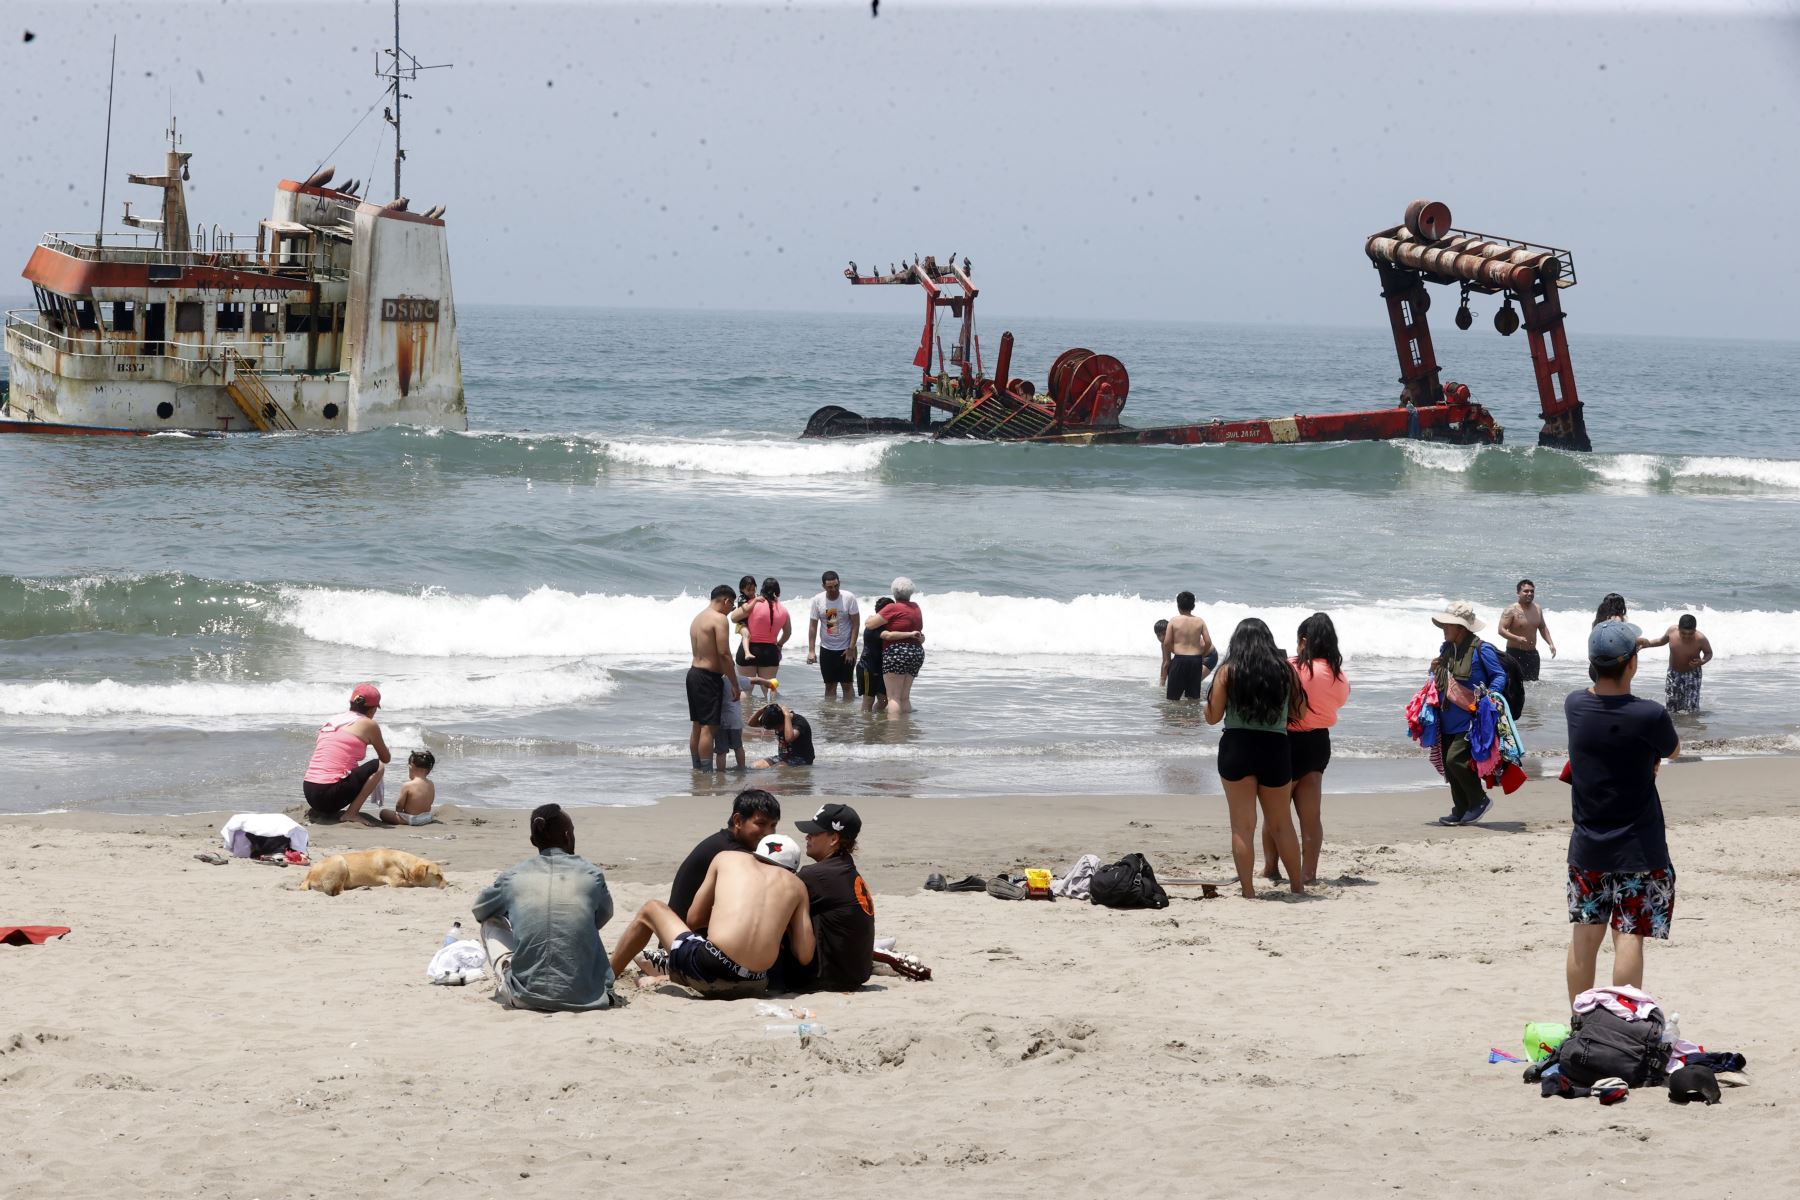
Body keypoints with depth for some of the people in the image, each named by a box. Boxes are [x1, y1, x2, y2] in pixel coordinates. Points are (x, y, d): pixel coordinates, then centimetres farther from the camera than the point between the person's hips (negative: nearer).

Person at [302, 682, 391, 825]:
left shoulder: (331, 722, 20)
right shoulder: (368, 724, 1)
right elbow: (386, 759, 14)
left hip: (309, 793, 7)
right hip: (330, 795, -7)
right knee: (378, 766, 5)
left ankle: (318, 811, 13)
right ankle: (351, 814, -3)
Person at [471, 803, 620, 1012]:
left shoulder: (512, 877, 2)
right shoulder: (591, 875, 0)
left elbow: (479, 910, 23)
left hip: (526, 997, -1)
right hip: (582, 997, 1)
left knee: (491, 923, 24)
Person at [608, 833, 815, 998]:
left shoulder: (727, 859, 15)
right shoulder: (796, 885, 16)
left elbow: (693, 918, 20)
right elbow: (804, 956, 10)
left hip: (707, 971, -2)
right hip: (754, 987, 2)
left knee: (651, 909, 26)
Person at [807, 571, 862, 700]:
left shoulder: (849, 598, -11)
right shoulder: (817, 600, -3)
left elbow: (856, 624, -9)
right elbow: (813, 626, 1)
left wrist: (851, 648, -13)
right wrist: (811, 651, -5)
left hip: (846, 650, -2)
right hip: (826, 649, 2)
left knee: (846, 685, 0)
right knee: (829, 685, 6)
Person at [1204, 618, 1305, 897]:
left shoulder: (1228, 671, -3)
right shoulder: (1285, 670, 2)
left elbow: (1212, 716, -3)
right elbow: (1296, 712, 8)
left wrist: (1209, 698, 18)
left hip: (1237, 747, -2)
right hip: (1275, 748, 2)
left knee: (1243, 825, 3)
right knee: (1281, 824, 17)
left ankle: (1248, 891, 1)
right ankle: (1297, 885, 25)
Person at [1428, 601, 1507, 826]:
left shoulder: (1481, 650, -11)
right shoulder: (1446, 649, 13)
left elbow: (1499, 676, -8)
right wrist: (1435, 669, 4)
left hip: (1470, 720, -8)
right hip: (1448, 721, 8)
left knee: (1455, 759, -18)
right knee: (1449, 765, 8)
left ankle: (1479, 800, 1)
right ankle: (1461, 811, 19)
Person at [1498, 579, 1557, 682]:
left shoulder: (1537, 609, 9)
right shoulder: (1512, 610, -12)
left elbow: (1542, 628, 23)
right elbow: (1501, 630, -17)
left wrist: (1550, 643, 11)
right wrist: (1517, 638, -32)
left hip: (1532, 653, 6)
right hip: (1515, 653, -6)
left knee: (1533, 682, 6)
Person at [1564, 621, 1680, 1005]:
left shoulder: (1575, 705, -5)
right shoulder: (1649, 715, -18)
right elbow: (1672, 750, 4)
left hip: (1587, 847, 5)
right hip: (1637, 850, -5)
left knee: (1585, 936, 11)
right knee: (1629, 937, -2)